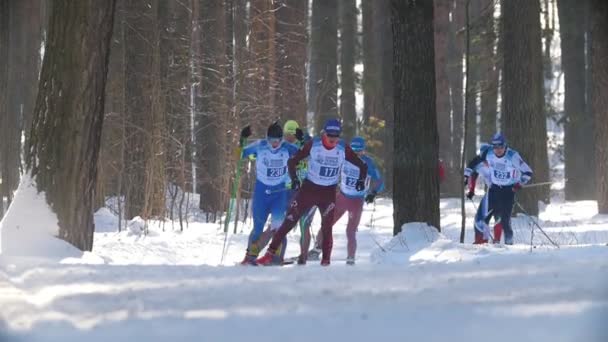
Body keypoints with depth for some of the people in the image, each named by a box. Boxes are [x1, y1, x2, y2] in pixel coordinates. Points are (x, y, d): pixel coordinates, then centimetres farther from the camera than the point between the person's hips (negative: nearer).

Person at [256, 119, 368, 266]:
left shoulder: (343, 149, -7)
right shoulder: (313, 145, -10)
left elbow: (361, 165, 3)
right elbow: (292, 161, -2)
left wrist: (361, 179, -14)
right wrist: (294, 179, -15)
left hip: (328, 193, 1)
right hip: (309, 189, -1)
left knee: (326, 228, -3)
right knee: (289, 221, -3)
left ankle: (326, 261, 9)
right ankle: (270, 254, 1)